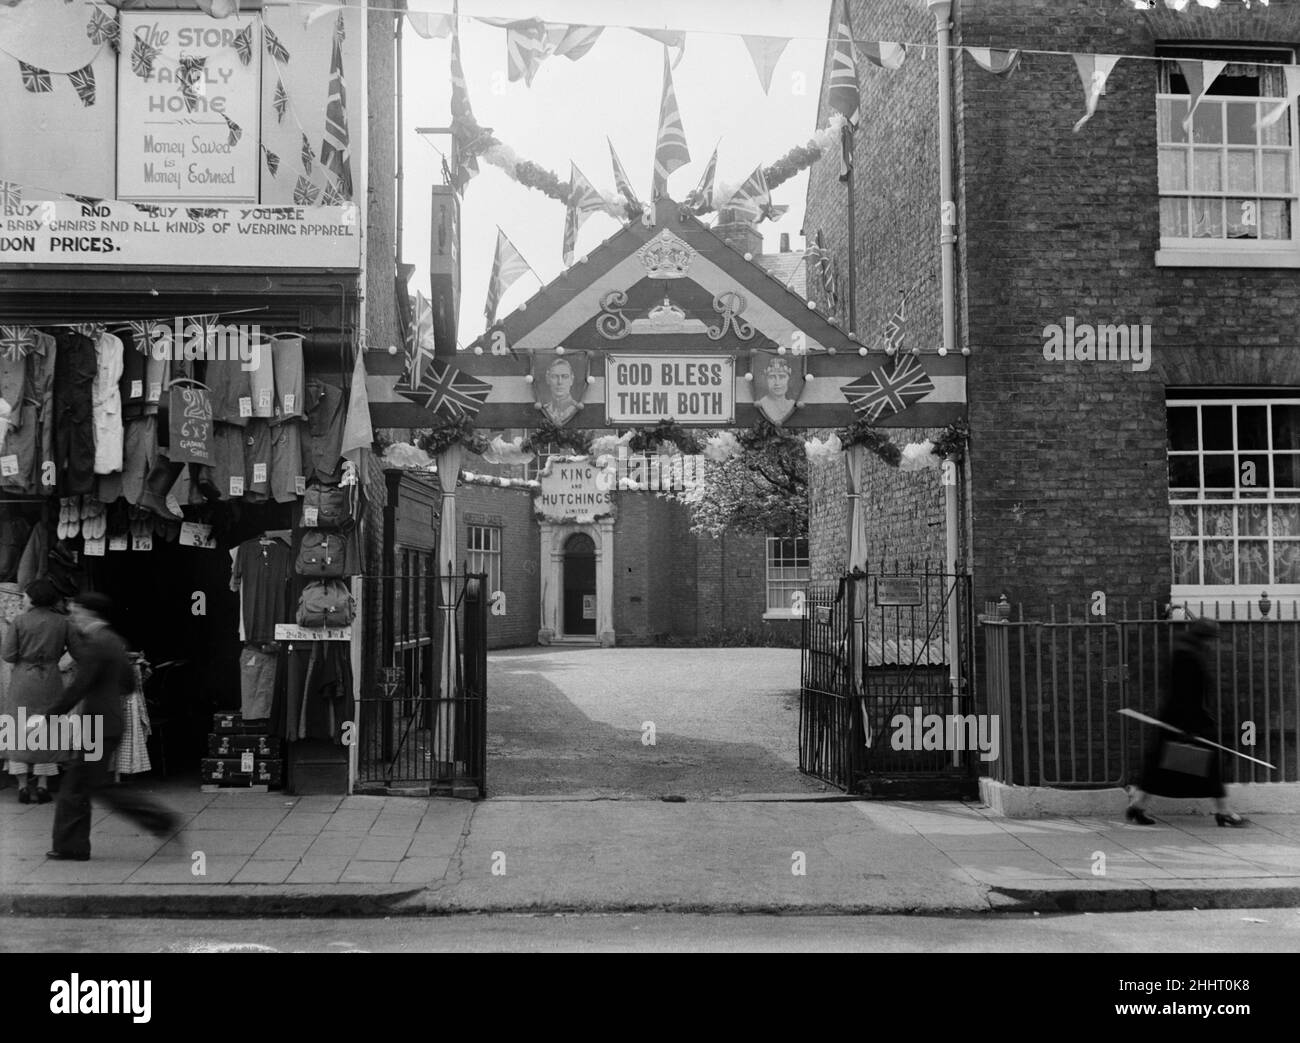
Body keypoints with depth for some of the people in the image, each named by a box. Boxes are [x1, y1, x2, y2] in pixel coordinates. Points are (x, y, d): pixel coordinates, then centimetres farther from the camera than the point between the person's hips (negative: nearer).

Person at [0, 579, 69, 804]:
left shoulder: (20, 622, -7)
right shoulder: (62, 622, -2)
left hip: (23, 679, -1)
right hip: (50, 680, 1)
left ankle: (23, 786, 6)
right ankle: (42, 785, 6)